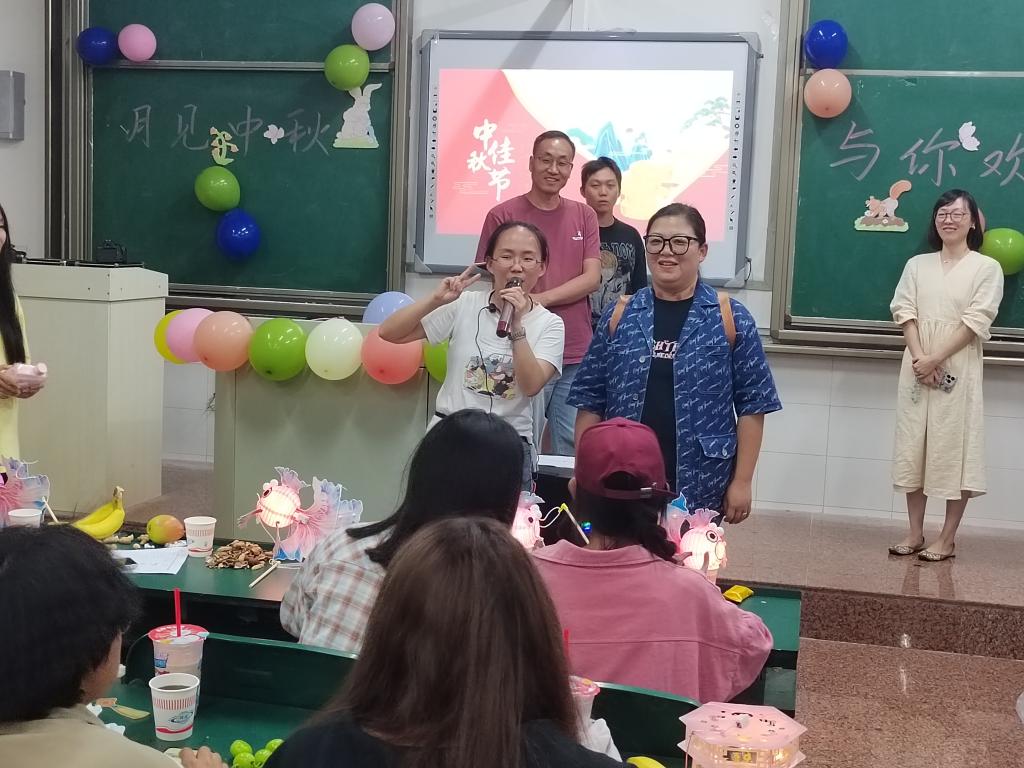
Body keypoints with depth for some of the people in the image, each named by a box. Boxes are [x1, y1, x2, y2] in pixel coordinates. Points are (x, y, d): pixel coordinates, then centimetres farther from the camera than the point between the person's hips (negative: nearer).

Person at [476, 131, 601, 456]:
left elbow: (592, 278, 0)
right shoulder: (502, 216, 0)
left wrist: (540, 299, -13)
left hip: (576, 355, 3)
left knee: (574, 451, 7)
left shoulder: (584, 216, 9)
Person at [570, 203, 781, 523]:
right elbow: (590, 401, 7)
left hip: (700, 490, -2)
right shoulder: (619, 316, 6)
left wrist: (741, 482, -4)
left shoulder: (730, 318, -1)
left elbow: (752, 404, -1)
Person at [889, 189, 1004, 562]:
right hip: (917, 366, 4)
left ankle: (947, 538, 6)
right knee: (914, 445, 5)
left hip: (959, 368, -4)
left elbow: (976, 322, -9)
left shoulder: (987, 267, 0)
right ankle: (915, 533, 14)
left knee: (955, 447, -2)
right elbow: (904, 312, 2)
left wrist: (936, 359, -16)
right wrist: (919, 358, -14)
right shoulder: (917, 265, 11)